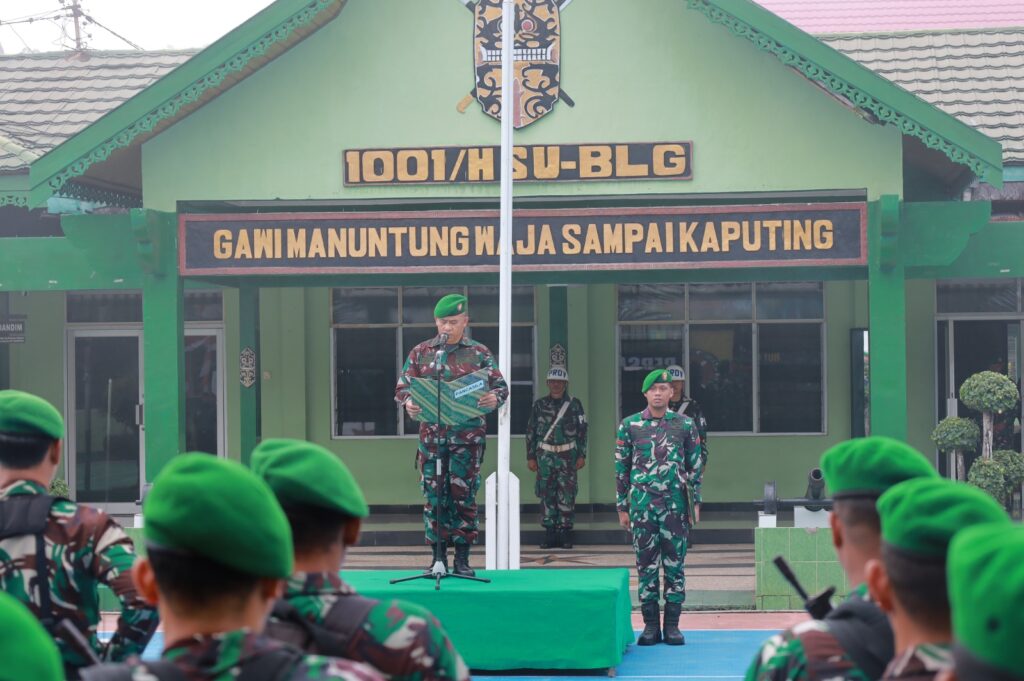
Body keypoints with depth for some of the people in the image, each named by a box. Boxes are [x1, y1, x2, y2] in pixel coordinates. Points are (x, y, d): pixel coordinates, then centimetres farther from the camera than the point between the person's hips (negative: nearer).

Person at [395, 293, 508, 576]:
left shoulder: (479, 353, 6)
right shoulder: (421, 352, 9)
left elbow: (500, 385, 5)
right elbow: (402, 386, 9)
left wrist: (495, 398, -19)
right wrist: (408, 402, -14)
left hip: (467, 435, -1)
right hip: (431, 433, 1)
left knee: (463, 494, -1)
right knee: (433, 495, 1)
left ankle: (462, 558, 6)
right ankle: (438, 556, 7)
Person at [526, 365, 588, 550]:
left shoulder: (574, 405, 5)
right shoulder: (540, 405, 8)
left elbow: (582, 431, 7)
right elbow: (530, 431, 10)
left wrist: (582, 455, 1)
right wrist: (530, 457, 6)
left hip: (567, 455, -1)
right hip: (545, 455, 1)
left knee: (566, 495, -4)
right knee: (547, 494, 0)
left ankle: (565, 533, 1)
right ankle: (549, 533, 5)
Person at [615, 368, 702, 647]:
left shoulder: (686, 425, 5)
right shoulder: (629, 425, 4)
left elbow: (695, 466, 9)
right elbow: (621, 468, 7)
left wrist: (695, 503, 4)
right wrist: (622, 507, 4)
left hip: (675, 505, 0)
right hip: (642, 504, 0)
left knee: (675, 564, 2)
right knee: (646, 564, 2)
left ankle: (672, 625, 8)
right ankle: (650, 625, 8)